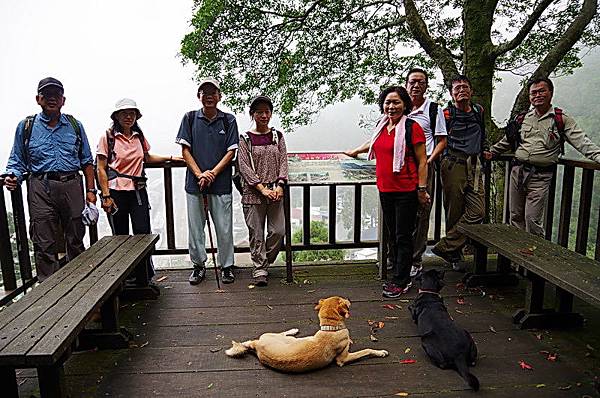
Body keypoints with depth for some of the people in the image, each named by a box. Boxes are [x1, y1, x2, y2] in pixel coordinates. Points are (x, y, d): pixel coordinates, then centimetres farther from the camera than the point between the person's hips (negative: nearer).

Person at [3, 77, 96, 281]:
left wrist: (90, 190, 5)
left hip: (72, 186, 1)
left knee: (76, 240, 9)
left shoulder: (75, 126, 12)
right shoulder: (26, 127, 9)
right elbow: (17, 160, 13)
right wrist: (12, 177, -9)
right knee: (45, 245, -1)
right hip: (41, 190, -1)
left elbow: (87, 161, 13)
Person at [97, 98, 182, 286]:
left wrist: (169, 158, 19)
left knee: (143, 233, -3)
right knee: (120, 236, 6)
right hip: (116, 192, -3)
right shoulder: (108, 137, -4)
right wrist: (106, 196, -10)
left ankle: (144, 280, 7)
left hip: (138, 191, 3)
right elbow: (101, 169, -4)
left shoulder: (139, 136, 9)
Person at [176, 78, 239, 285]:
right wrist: (199, 174, -11)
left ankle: (226, 266, 20)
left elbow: (231, 152, -1)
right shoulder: (190, 118, 5)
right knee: (195, 227, 9)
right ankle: (199, 265, 24)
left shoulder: (228, 120, 3)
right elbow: (185, 150, 1)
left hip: (221, 183, -1)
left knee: (224, 228, 4)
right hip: (194, 183, 1)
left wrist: (213, 173, -12)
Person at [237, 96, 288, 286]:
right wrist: (262, 188, -14)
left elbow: (283, 162, 5)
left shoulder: (277, 136, 10)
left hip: (275, 191, 3)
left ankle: (265, 262, 23)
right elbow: (244, 166, -6)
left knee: (278, 231, 0)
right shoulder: (245, 138, 2)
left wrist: (280, 185, -11)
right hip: (253, 192, -2)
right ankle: (259, 269, 13)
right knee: (256, 233, 1)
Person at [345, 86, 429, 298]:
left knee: (403, 237, 1)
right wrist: (356, 151, 46)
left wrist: (422, 189, -11)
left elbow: (422, 161, -8)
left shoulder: (412, 127, -8)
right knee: (392, 235, 13)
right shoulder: (382, 125, 11)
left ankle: (400, 281, 12)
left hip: (406, 191, -7)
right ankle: (400, 276, 25)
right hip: (385, 189, 7)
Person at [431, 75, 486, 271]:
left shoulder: (478, 111, 16)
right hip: (453, 164, -4)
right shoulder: (446, 114, 0)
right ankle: (455, 255, 11)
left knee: (477, 212, -9)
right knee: (454, 212, 0)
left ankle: (445, 247, -3)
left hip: (474, 166, 5)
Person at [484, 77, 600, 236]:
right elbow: (507, 141, 25)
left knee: (533, 220, -5)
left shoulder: (562, 120, 1)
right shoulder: (522, 118, 13)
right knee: (515, 217, 10)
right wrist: (492, 152, 23)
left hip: (540, 176, -4)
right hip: (517, 171, 4)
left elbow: (582, 142, -7)